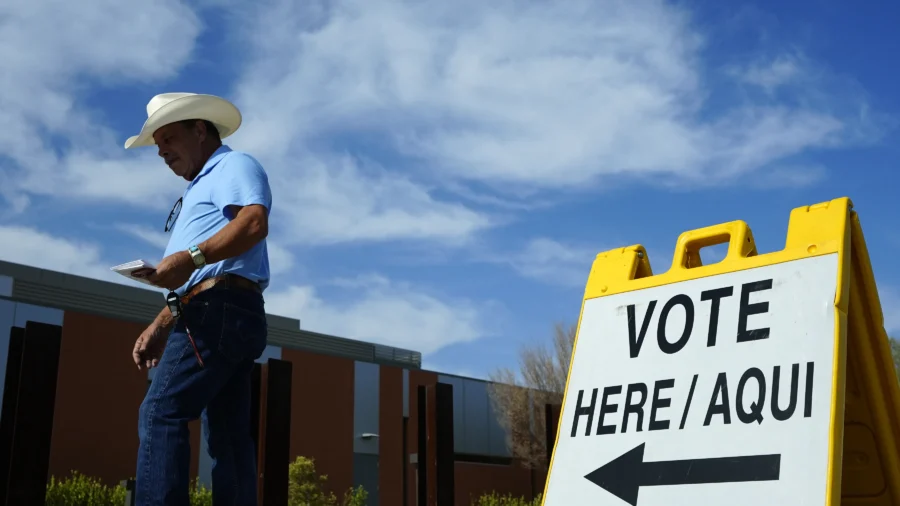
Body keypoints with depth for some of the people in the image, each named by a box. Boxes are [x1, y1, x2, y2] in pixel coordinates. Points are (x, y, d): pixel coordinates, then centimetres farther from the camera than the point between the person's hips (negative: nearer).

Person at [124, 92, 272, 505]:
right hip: (226, 316, 10)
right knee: (228, 434, 3)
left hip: (219, 311, -10)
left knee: (161, 413, -17)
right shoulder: (200, 190, 32)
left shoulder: (233, 165, 4)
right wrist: (160, 327, 22)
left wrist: (192, 256, -29)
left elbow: (255, 222, -19)